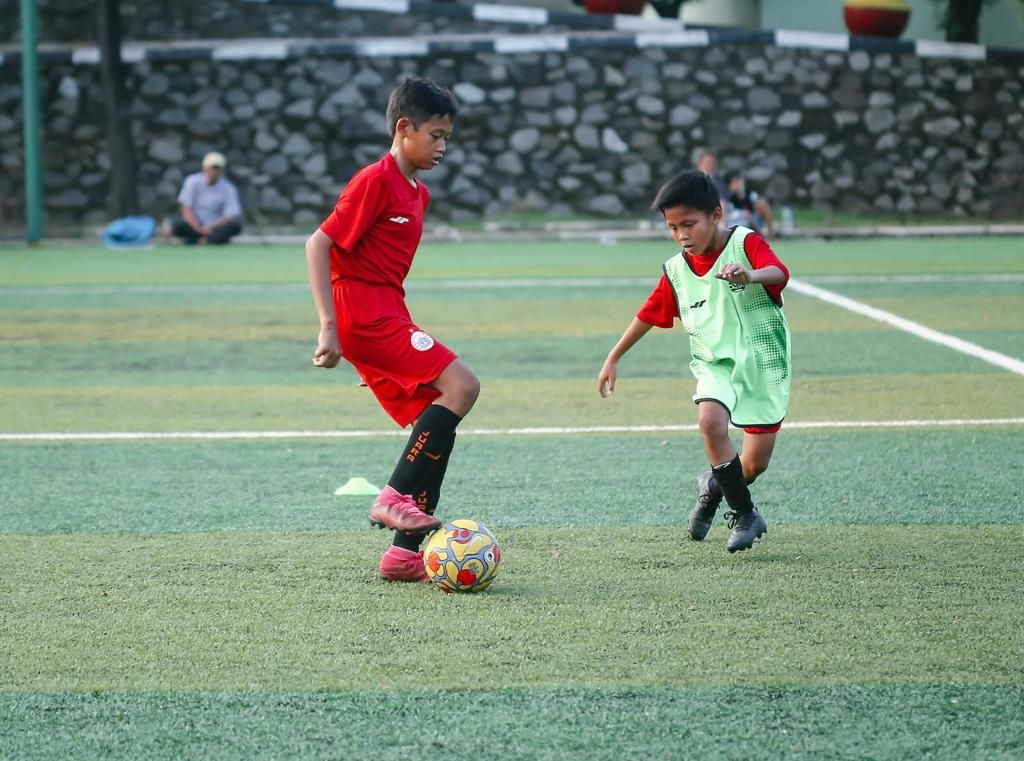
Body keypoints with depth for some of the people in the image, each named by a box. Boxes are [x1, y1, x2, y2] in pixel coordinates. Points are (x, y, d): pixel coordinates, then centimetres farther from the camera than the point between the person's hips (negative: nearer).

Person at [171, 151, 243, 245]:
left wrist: (210, 228, -26)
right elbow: (186, 210, -10)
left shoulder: (228, 189, -4)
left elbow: (230, 217, -12)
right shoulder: (193, 182, -4)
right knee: (178, 226, -33)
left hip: (216, 227, 1)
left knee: (235, 226, -30)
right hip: (194, 225, -1)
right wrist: (199, 229, -26)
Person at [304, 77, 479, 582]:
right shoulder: (375, 181, -11)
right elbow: (319, 244, -16)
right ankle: (395, 498, -15)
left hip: (386, 317, 10)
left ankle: (406, 550, 5)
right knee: (461, 385, -18)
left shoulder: (417, 192, 17)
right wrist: (329, 327, -21)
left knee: (437, 425, 5)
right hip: (365, 316, -10)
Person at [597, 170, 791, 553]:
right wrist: (613, 358, 18)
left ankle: (714, 485, 34)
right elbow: (649, 315, 15)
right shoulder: (677, 270, 1)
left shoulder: (746, 244, -12)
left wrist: (751, 275, -55)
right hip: (716, 363, 2)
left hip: (764, 363, -2)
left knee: (756, 463, -3)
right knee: (712, 422, -29)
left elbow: (780, 273, -32)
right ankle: (746, 516, -12)